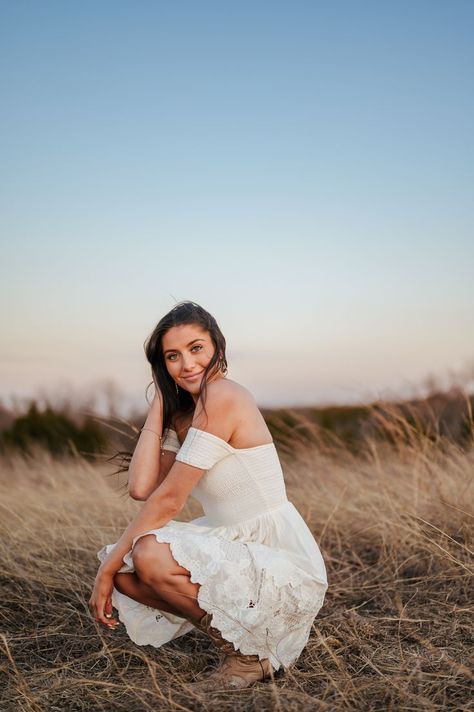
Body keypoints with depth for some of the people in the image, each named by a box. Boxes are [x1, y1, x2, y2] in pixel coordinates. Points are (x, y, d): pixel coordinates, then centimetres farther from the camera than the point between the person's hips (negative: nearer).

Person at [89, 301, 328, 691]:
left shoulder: (224, 397, -19)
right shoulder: (184, 412, 9)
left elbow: (167, 501, -18)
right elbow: (142, 487, -5)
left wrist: (108, 567, -9)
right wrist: (161, 398, 0)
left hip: (285, 566, -9)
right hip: (238, 548, 9)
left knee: (149, 554, -27)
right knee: (123, 570, 3)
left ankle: (249, 655, -4)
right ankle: (237, 634, 12)